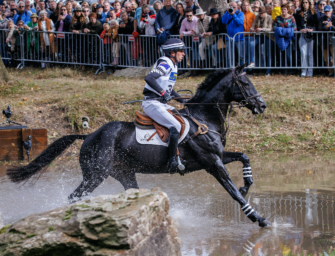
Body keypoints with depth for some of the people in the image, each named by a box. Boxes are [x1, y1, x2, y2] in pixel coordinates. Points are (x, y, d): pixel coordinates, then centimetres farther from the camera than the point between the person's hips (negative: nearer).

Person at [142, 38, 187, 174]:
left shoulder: (173, 65, 18)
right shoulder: (165, 63, -13)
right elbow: (149, 78, -28)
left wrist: (182, 100, 19)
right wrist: (163, 92, -35)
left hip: (162, 104, 11)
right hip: (152, 103, -11)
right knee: (175, 126, -24)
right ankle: (172, 161, -24)